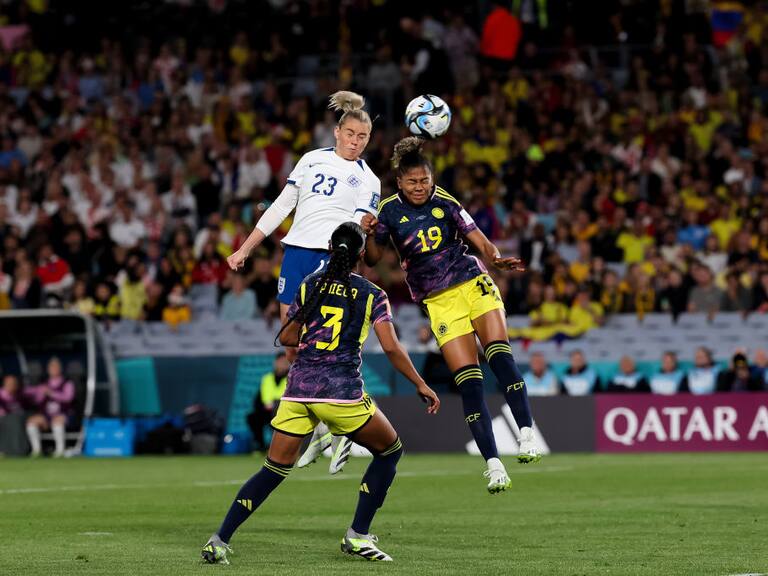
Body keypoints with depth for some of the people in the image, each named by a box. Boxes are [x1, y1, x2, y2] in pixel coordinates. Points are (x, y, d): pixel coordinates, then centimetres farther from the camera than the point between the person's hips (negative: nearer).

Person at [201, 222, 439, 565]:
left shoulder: (310, 285, 11)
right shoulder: (372, 295, 3)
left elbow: (286, 337, 18)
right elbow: (391, 347, -6)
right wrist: (420, 385, 2)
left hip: (298, 389, 3)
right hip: (341, 392, -3)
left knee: (274, 470, 11)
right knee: (390, 450, 18)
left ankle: (219, 541, -1)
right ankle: (358, 536, 11)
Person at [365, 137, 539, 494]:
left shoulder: (445, 203, 1)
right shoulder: (390, 211, 0)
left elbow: (481, 242, 3)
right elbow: (373, 258, 4)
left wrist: (495, 259, -18)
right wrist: (368, 233, -16)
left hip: (475, 286, 0)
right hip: (439, 302, 0)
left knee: (500, 357, -22)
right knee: (469, 382, -10)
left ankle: (527, 436, -26)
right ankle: (493, 465, -10)